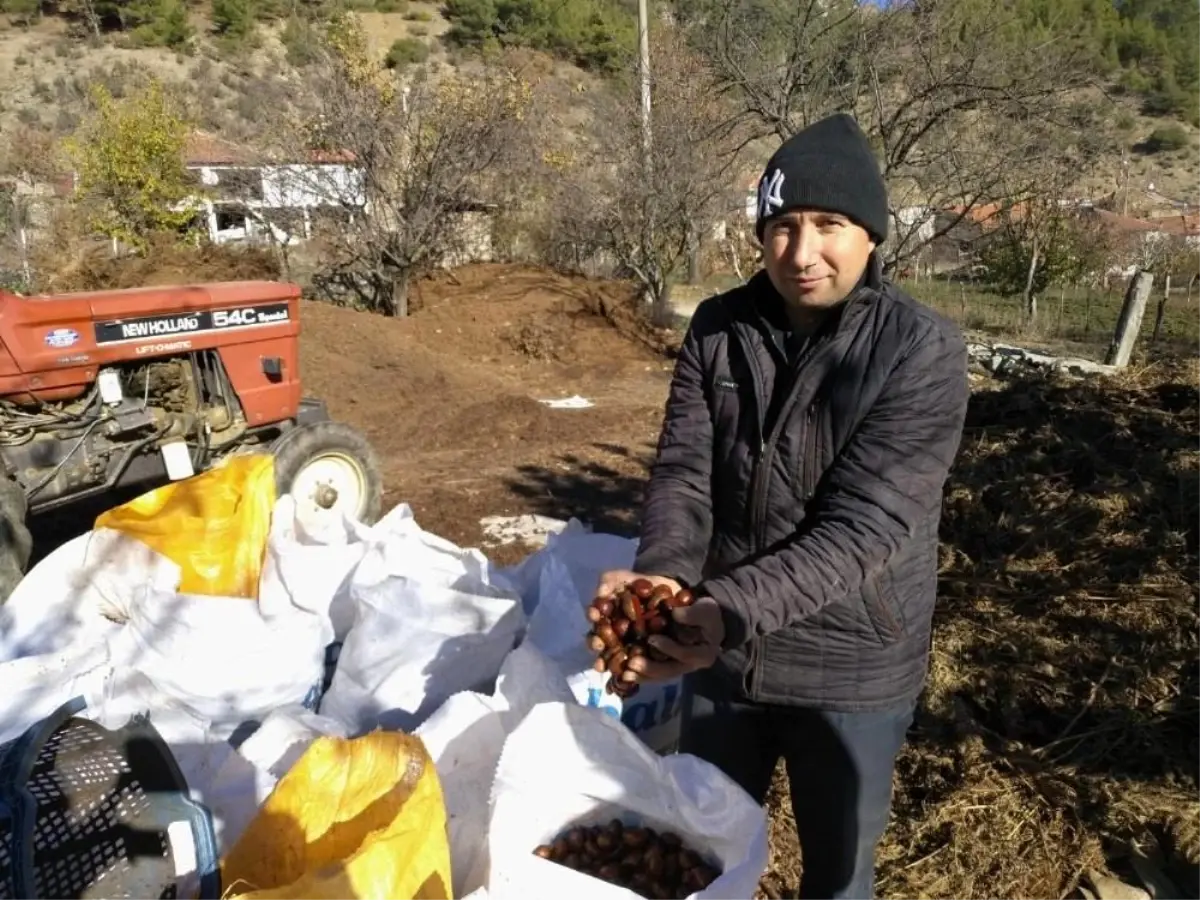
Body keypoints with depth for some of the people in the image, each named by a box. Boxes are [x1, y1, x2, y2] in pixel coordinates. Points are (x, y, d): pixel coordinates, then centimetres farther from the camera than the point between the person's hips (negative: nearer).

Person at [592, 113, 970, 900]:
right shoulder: (718, 328, -5)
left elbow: (863, 525, -24)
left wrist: (729, 608, -37)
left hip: (850, 671, -2)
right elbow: (683, 471, -11)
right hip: (722, 651, 3)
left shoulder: (924, 351, -17)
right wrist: (662, 576, -30)